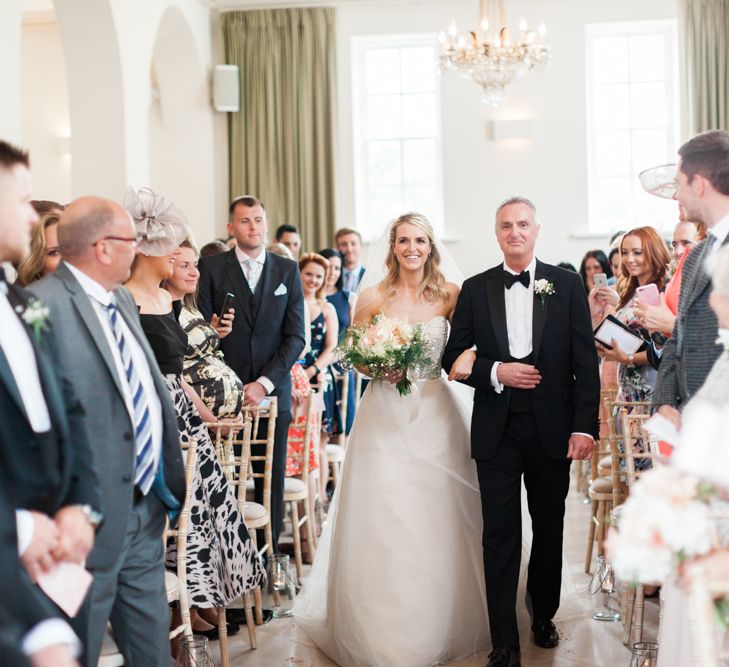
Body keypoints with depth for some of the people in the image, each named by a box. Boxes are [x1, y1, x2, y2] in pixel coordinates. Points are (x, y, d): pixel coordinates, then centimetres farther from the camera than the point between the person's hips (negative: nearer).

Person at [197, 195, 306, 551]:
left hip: (272, 394, 2)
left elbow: (296, 336, 4)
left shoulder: (287, 270, 9)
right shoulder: (211, 267, 4)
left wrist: (264, 383, -7)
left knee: (271, 482, 5)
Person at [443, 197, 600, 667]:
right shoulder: (476, 289, 4)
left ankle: (544, 615, 35)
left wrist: (585, 426, -9)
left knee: (550, 530, 15)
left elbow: (586, 361, -2)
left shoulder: (568, 284, 1)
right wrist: (495, 372, -13)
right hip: (497, 430, 0)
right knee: (501, 536, 1)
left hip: (553, 429, 0)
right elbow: (454, 358, 5)